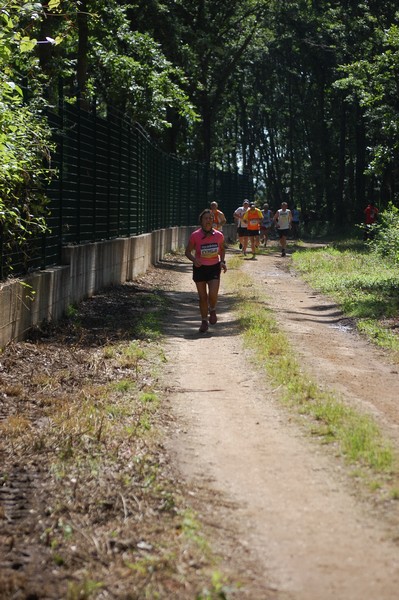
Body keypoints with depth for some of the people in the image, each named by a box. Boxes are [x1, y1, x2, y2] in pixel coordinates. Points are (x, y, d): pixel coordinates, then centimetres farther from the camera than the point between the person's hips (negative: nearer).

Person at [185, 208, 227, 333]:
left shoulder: (219, 235, -6)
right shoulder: (195, 236, -13)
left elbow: (222, 249, 13)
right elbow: (188, 252, -4)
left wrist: (223, 262, -2)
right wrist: (194, 259, -23)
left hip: (214, 267, 1)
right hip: (199, 268, 0)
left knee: (213, 294, -15)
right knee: (202, 297, 4)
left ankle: (212, 310, 19)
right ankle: (204, 321, 22)